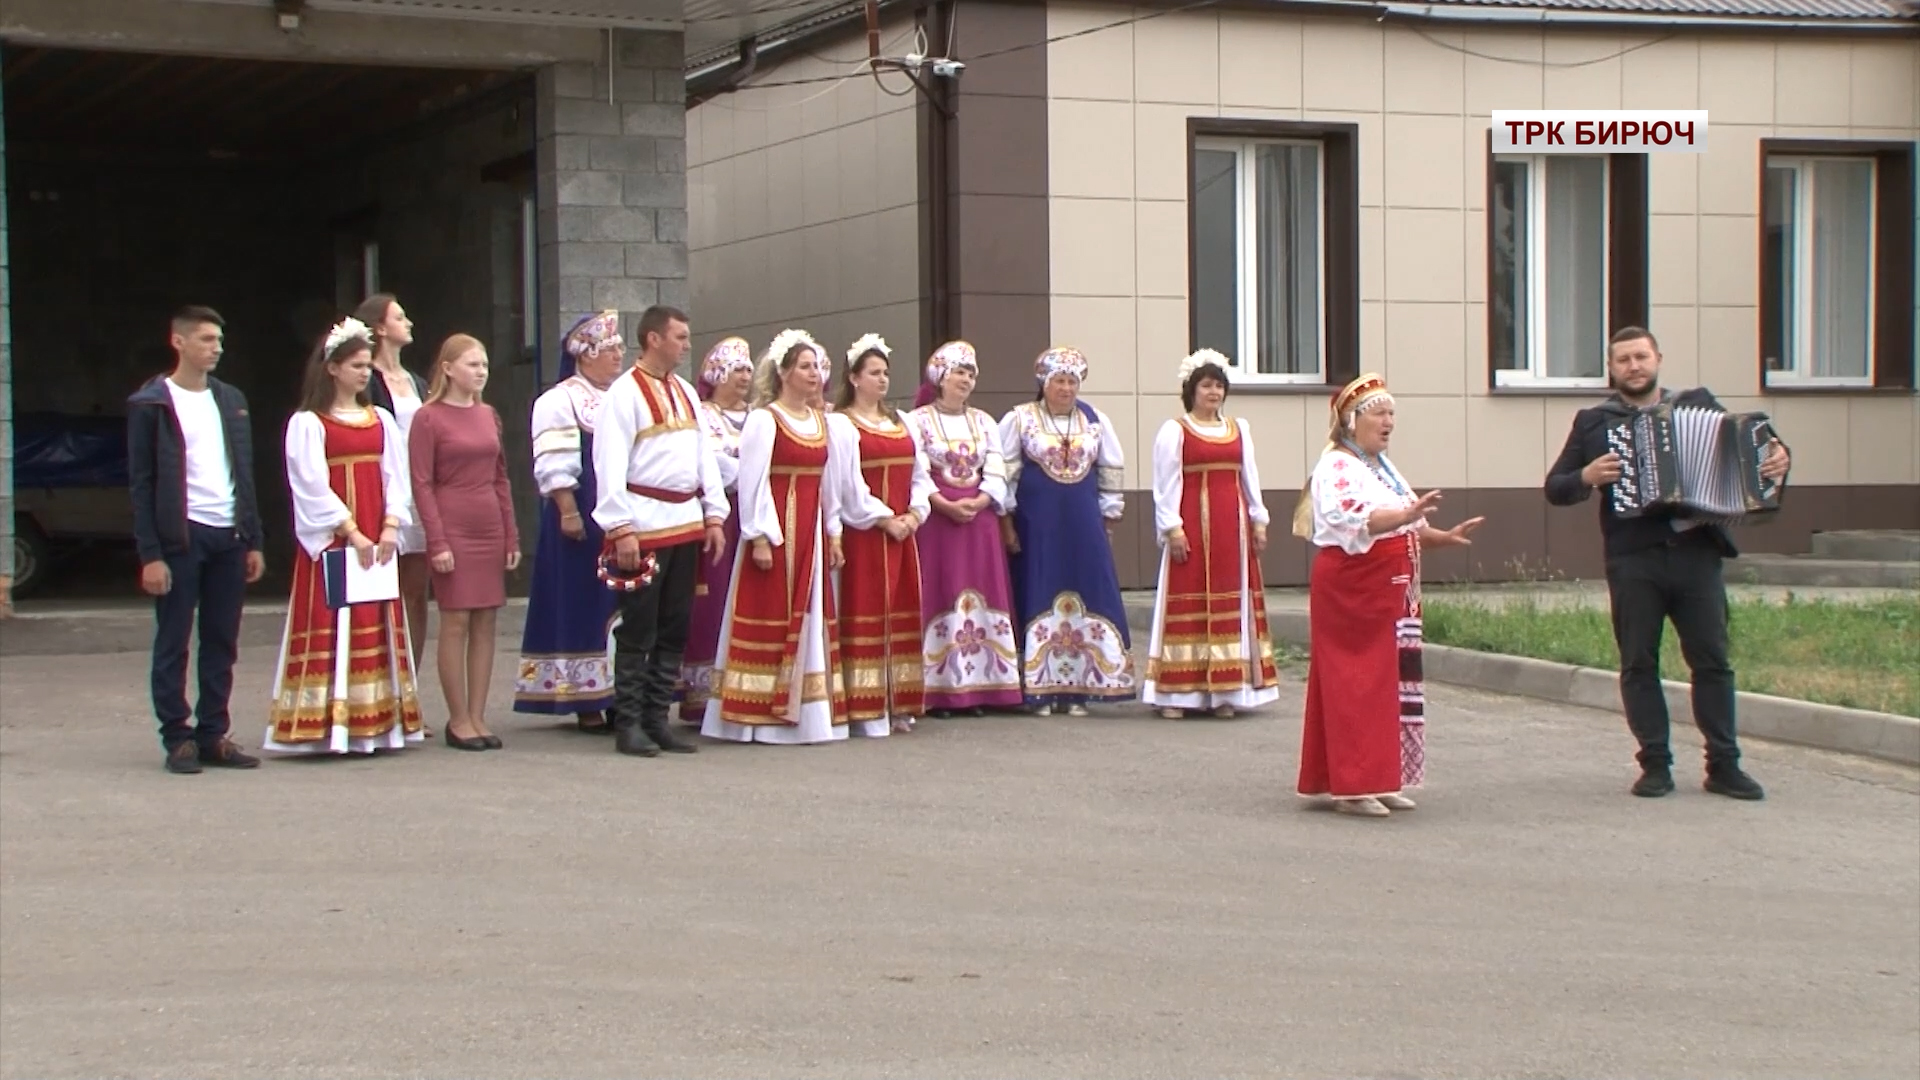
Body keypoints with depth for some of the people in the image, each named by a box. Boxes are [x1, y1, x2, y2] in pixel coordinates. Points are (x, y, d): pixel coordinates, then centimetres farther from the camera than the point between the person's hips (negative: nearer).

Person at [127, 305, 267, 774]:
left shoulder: (230, 400, 14)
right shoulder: (151, 404, -2)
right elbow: (141, 483, -5)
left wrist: (253, 540, 10)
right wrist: (150, 554, -12)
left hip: (229, 537, 5)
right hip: (180, 537, -5)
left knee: (222, 645, 7)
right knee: (173, 645, 1)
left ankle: (214, 735, 13)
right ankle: (177, 739, 7)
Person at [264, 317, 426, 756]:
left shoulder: (381, 419, 13)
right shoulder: (307, 423, -3)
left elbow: (396, 476, 9)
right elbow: (313, 487, -9)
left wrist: (390, 527, -6)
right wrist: (352, 533, -15)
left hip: (377, 541, 6)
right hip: (331, 540, -5)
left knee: (377, 630, 5)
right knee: (331, 629, -7)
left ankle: (375, 722, 8)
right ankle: (329, 725, -7)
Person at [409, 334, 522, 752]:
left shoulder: (488, 415, 12)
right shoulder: (428, 418, -5)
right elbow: (421, 484, -8)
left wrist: (511, 537, 9)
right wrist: (437, 542, -13)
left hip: (490, 531, 6)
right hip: (454, 531, -6)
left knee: (486, 623, 5)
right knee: (455, 623, -3)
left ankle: (478, 717, 10)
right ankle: (458, 720, 3)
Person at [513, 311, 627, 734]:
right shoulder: (561, 401, -4)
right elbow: (554, 466, -11)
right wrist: (569, 513, -19)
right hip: (584, 521, -7)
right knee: (585, 605, -2)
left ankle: (621, 695, 11)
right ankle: (587, 702, 2)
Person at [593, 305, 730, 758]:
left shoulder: (685, 392, 16)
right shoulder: (625, 393, -7)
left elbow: (704, 456, 18)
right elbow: (609, 464, -13)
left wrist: (714, 515, 10)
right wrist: (621, 529, -18)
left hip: (687, 523, 7)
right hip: (645, 523, -7)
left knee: (675, 630, 9)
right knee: (639, 632, -3)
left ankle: (657, 719, 16)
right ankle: (628, 725, 4)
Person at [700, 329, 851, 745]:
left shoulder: (820, 420, 14)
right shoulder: (763, 419, -8)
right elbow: (752, 482, -12)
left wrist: (833, 533, 15)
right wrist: (759, 537, -16)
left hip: (812, 532, 7)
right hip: (776, 529, -7)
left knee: (810, 620, 8)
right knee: (770, 619, -4)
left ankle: (804, 710, 13)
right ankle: (761, 716, -1)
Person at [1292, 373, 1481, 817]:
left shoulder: (1384, 468, 19)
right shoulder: (1336, 467, -11)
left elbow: (1407, 531, 24)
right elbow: (1355, 521, -27)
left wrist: (1445, 537, 7)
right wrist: (1407, 515, -40)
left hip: (1390, 593, 9)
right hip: (1351, 592, -9)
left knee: (1389, 682, 9)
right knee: (1355, 685, -9)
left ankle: (1379, 780, 15)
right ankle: (1352, 785, -6)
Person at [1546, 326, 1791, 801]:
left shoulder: (1699, 403, 12)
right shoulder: (1593, 422, 10)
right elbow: (1555, 488, 10)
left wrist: (1776, 455, -6)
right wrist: (1587, 477, -10)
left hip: (1695, 551, 0)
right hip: (1633, 559, 0)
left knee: (1712, 659, 1)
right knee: (1639, 664, 1)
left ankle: (1724, 765, 7)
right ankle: (1655, 765, 8)